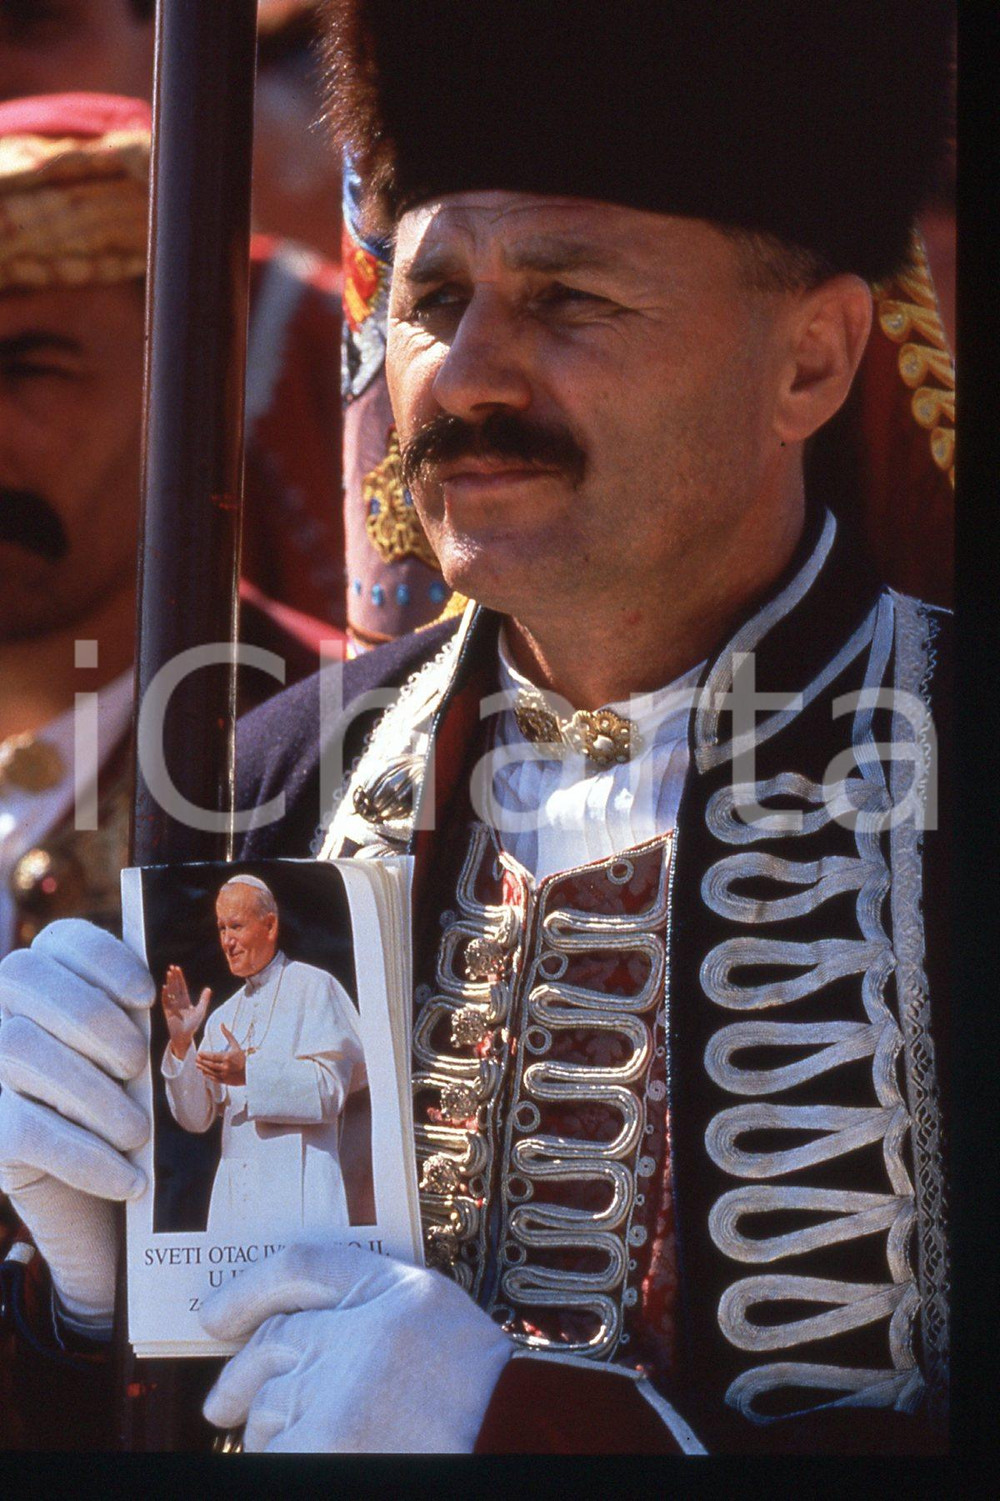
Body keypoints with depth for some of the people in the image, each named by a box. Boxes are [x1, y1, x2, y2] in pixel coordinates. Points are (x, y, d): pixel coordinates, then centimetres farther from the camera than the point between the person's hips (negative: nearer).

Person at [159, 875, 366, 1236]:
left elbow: (331, 1089, -8)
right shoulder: (223, 1016, 18)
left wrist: (251, 1073, -19)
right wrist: (181, 1043, -4)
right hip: (235, 1190, 5)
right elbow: (196, 1118, 11)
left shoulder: (312, 987, 1)